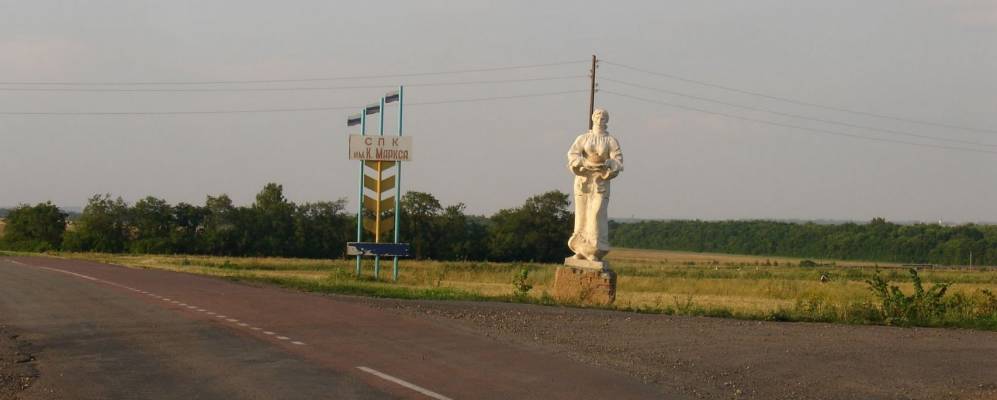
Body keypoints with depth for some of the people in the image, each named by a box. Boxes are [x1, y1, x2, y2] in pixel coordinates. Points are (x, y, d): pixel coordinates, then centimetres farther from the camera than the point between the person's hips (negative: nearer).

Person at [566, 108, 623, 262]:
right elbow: (572, 155, -9)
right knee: (582, 214, 2)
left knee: (597, 214, -13)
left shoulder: (611, 141, 3)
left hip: (601, 180, -2)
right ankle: (581, 249, 11)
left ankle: (596, 251, -14)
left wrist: (605, 164, -24)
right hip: (583, 180, 2)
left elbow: (618, 163, -4)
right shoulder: (583, 138, 6)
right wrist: (587, 163, -26)